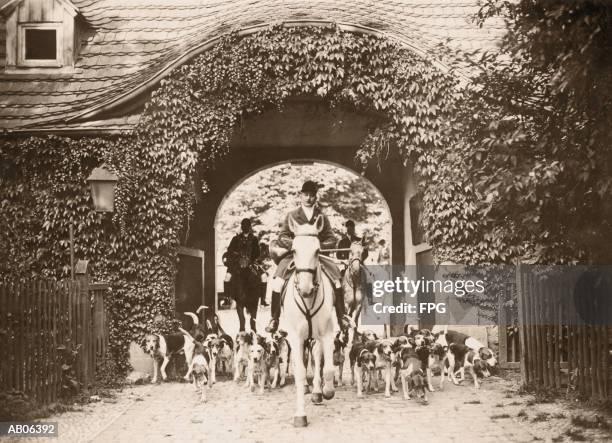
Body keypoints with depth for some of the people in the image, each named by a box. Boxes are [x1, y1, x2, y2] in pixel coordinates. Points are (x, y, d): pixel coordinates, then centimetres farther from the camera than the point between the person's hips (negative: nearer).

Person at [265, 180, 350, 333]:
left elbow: (332, 239, 9)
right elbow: (282, 237, 4)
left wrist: (319, 246, -11)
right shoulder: (291, 216, 8)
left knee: (336, 277, -19)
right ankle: (274, 319, -10)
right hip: (294, 255, -1)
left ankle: (341, 316, -6)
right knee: (277, 281, -24)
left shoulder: (321, 217, 11)